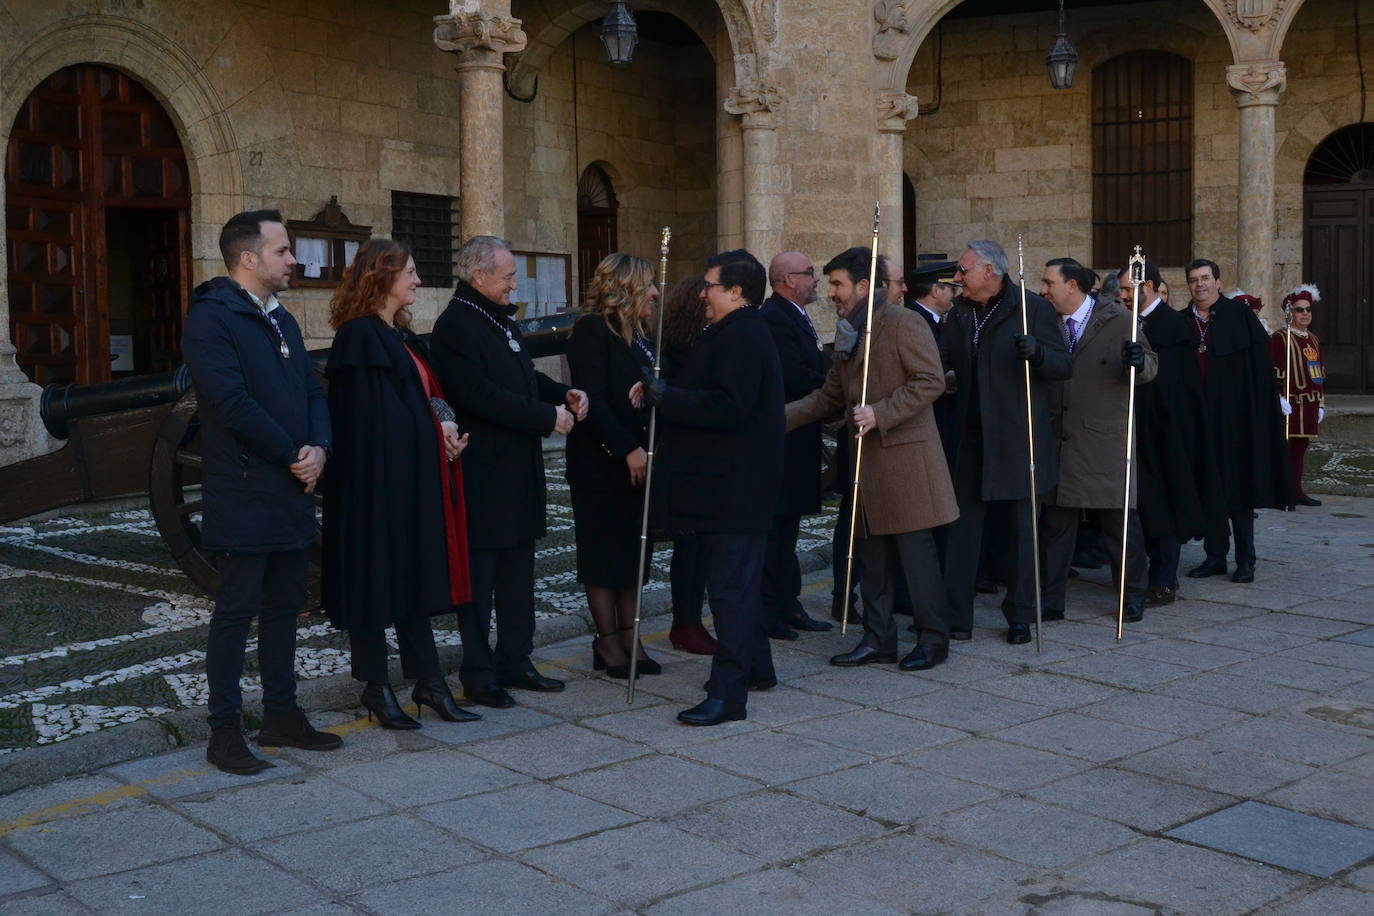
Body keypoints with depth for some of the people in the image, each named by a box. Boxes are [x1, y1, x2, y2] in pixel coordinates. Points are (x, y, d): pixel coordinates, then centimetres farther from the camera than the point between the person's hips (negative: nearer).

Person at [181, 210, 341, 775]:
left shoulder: (281, 320, 16)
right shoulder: (210, 318, -11)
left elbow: (313, 393, 14)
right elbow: (232, 403, -20)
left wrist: (318, 449, -5)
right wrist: (293, 456, -13)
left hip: (292, 493, 8)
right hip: (243, 495, -8)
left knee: (284, 606, 13)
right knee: (236, 611, -2)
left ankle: (281, 715, 23)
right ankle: (225, 732, 7)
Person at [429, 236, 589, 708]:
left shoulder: (503, 321, 16)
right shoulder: (455, 326, -15)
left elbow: (526, 376, 25)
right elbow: (482, 396, -23)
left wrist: (564, 394, 6)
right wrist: (549, 417, -19)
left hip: (520, 472, 9)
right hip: (483, 475, -9)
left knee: (518, 574, 15)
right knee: (479, 576, 0)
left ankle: (515, 662, 25)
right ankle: (478, 674, 10)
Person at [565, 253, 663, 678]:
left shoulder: (637, 331, 14)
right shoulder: (592, 329, -12)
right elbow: (592, 400, -19)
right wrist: (627, 448, -21)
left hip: (638, 459, 8)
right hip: (602, 462, -8)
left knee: (633, 550, 11)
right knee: (604, 551, 1)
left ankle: (628, 636, 19)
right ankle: (608, 643, 9)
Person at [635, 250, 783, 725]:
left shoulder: (742, 337, -17)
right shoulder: (741, 333, 17)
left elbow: (727, 408, -27)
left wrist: (664, 395, -22)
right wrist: (663, 394, 9)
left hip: (733, 488, -11)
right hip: (731, 484, 11)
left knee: (731, 585, -9)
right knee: (739, 582, 20)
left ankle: (728, 693, -6)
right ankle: (755, 667, 33)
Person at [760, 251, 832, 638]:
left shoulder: (794, 317, 17)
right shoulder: (773, 318, -16)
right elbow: (795, 376, -23)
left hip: (797, 441, 11)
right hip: (783, 441, -11)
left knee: (786, 527, 15)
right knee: (776, 529, -4)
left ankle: (787, 607, 23)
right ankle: (770, 611, 3)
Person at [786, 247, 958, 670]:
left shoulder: (902, 322, -9)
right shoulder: (849, 333, 18)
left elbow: (930, 380, -17)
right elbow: (829, 397, 20)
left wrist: (880, 414, -23)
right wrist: (779, 418, 9)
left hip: (905, 456, -9)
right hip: (867, 461, 9)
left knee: (915, 551, -3)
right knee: (871, 552, 11)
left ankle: (933, 638, 8)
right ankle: (878, 640, 19)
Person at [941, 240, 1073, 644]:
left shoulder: (1032, 307, -5)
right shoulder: (959, 312, 12)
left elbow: (1066, 365, -6)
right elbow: (945, 365, 20)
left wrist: (1037, 352, -26)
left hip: (1019, 440, -4)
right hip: (969, 437, 5)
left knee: (1022, 529, 5)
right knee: (962, 526, 3)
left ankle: (1020, 617, 16)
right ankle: (955, 616, 7)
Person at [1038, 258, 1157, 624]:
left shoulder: (1119, 320, -3)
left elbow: (1151, 366, 0)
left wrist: (1139, 361, -22)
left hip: (1106, 442, -4)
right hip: (1059, 439, 4)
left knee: (1119, 519, 4)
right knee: (1055, 521, 7)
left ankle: (1133, 596, 18)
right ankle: (1050, 601, 14)